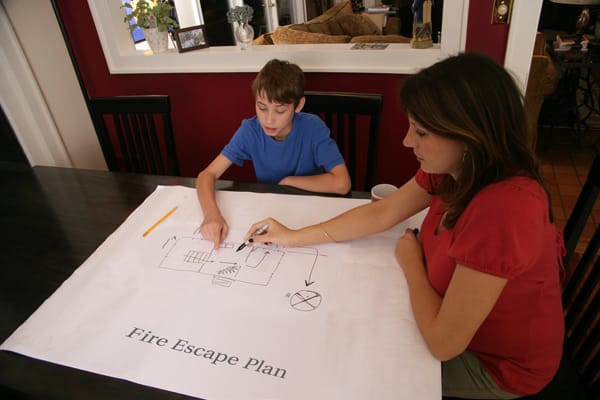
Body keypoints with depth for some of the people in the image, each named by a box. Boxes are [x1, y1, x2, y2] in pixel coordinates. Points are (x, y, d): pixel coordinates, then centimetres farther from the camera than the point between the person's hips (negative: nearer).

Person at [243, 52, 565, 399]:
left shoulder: (504, 207, -40)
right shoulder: (452, 167, -13)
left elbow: (443, 342, -33)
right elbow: (380, 214, -3)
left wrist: (410, 260, -16)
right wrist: (295, 237, -5)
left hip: (498, 363, -6)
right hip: (460, 317, 6)